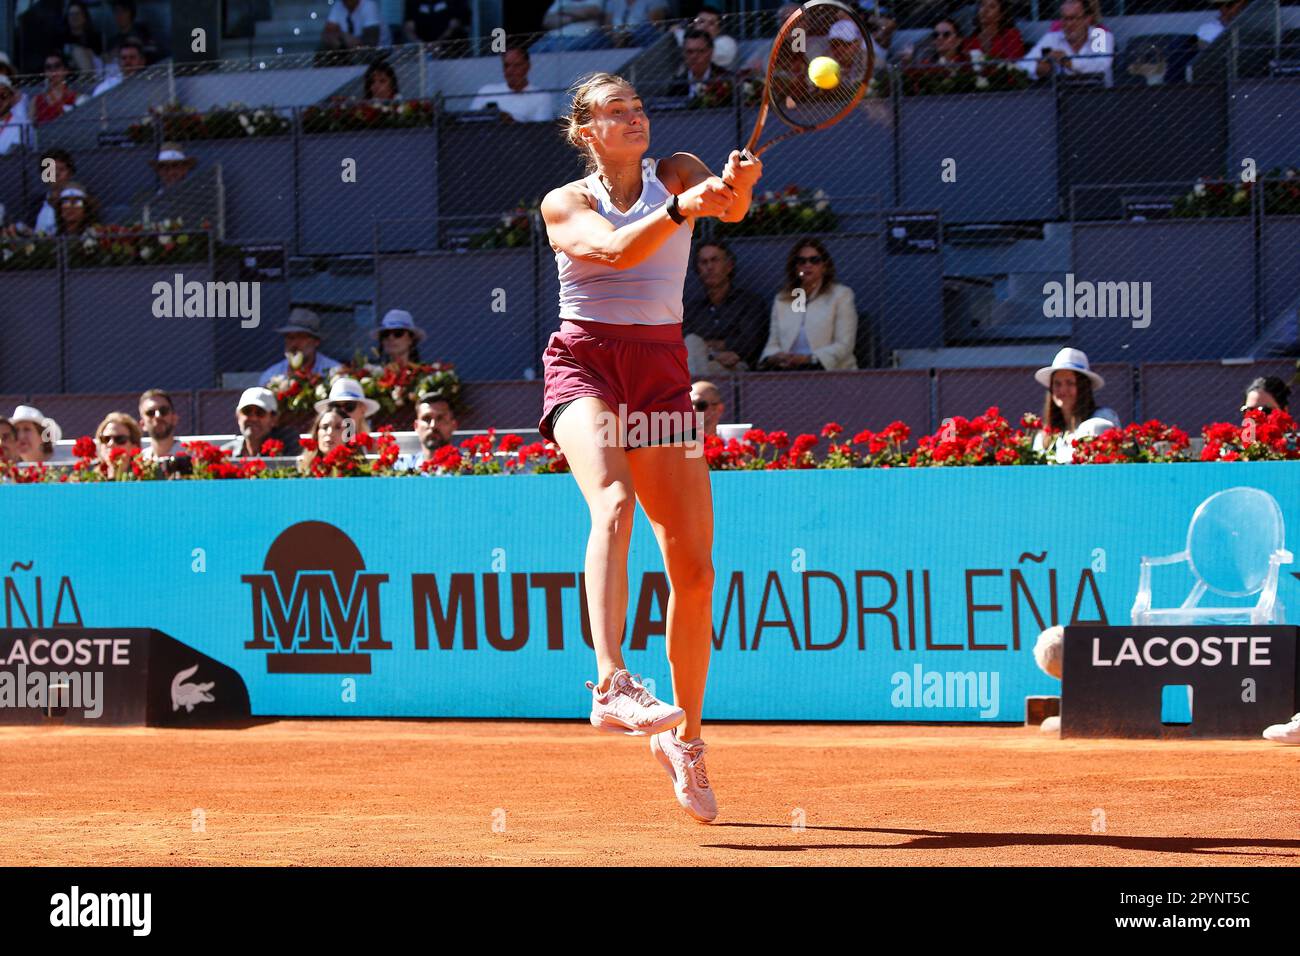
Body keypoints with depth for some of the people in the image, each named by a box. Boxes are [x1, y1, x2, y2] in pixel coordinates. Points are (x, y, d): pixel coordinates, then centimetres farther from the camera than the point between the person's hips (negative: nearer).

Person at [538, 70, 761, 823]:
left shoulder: (677, 173, 9)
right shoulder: (564, 206, 3)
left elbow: (730, 208, -14)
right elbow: (614, 250, -19)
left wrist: (739, 186, -37)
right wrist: (680, 209, -36)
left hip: (661, 372, 3)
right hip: (583, 364, -3)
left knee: (695, 569, 0)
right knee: (613, 501, -34)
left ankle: (684, 735, 19)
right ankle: (612, 685, -48)